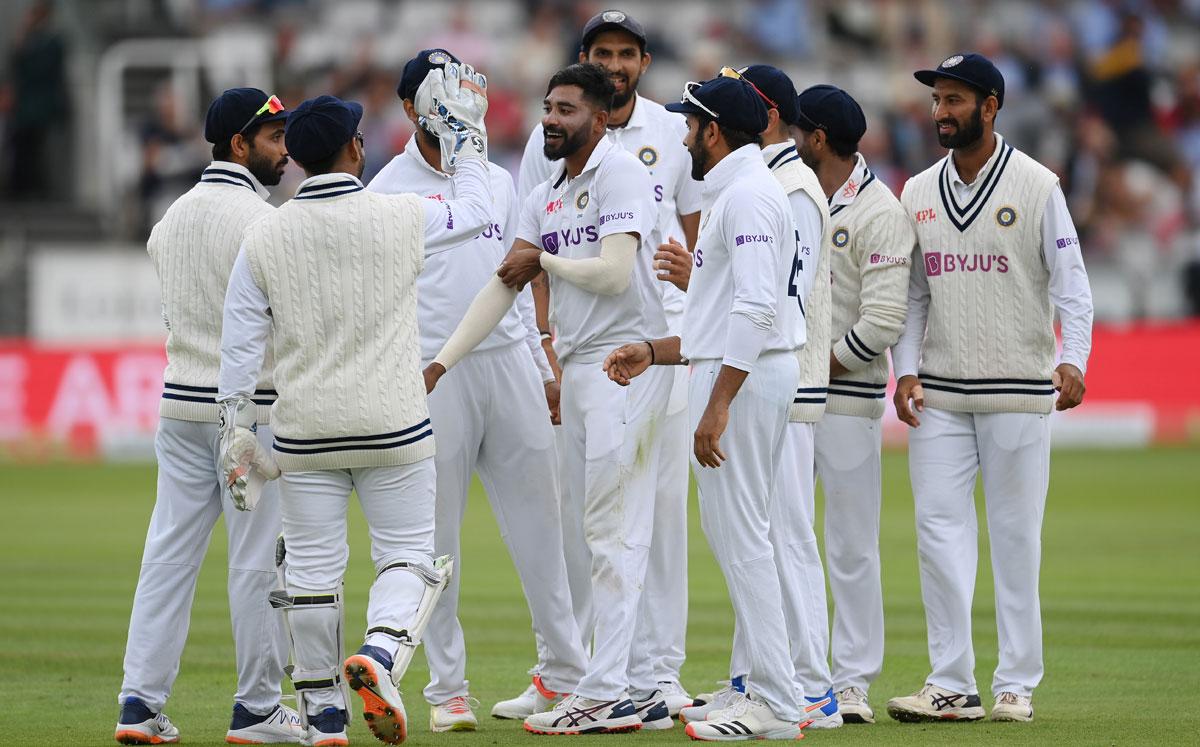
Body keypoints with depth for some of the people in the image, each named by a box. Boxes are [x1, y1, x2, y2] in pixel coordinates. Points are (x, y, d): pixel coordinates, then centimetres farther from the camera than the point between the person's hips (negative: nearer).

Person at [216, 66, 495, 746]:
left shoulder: (264, 239, -2)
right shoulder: (402, 218, -7)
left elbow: (240, 345, 0)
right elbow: (476, 210, 12)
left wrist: (237, 432, 6)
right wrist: (464, 133, 23)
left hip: (305, 432, 2)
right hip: (392, 427, -2)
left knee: (313, 568, 9)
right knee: (407, 553, 7)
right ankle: (379, 657, -20)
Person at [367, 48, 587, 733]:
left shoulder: (498, 182, 16)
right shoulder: (388, 192, 0)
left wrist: (543, 367, 15)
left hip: (510, 362, 4)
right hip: (433, 371, -4)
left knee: (539, 519, 4)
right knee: (436, 536, 0)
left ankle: (567, 671, 11)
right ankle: (448, 688, 6)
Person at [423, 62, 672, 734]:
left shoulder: (621, 174, -9)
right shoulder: (546, 199, 17)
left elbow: (614, 273, -20)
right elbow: (505, 285, 13)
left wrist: (544, 260, -5)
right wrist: (443, 361, 5)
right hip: (578, 369, 9)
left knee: (613, 533, -10)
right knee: (589, 531, 8)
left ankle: (606, 694, -11)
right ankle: (637, 694, 11)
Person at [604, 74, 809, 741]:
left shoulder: (747, 195, -14)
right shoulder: (737, 194, 21)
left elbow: (756, 306, -24)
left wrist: (718, 405, -26)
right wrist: (656, 352, 22)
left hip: (743, 380, -11)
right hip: (746, 371, 11)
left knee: (741, 535, -10)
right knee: (735, 531, 14)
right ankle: (770, 689, 17)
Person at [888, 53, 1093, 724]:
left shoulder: (1037, 186, -3)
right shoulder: (919, 193, 10)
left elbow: (1071, 282, -7)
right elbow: (911, 293, 14)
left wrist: (1073, 360, -21)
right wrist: (906, 370, 1)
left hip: (1019, 393, -4)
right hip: (940, 394, 4)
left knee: (1017, 535, 1)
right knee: (939, 531, -2)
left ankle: (1017, 684, 9)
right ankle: (952, 686, 1)